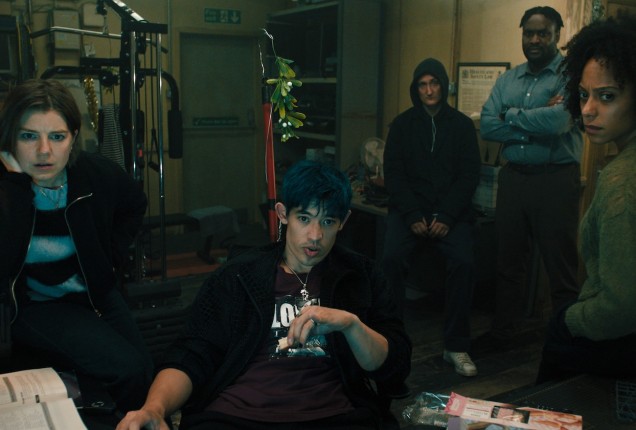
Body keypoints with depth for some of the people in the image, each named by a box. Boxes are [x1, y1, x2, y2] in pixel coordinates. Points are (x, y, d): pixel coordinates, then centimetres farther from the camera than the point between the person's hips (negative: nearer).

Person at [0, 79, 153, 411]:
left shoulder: (97, 174, -10)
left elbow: (134, 204, 12)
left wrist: (112, 256, 4)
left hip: (96, 293, 5)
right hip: (33, 306, -4)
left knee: (146, 370, 4)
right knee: (127, 370, -19)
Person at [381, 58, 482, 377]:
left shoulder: (462, 125, 9)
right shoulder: (402, 123, 10)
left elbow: (470, 176, 3)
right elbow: (393, 173, 3)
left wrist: (446, 217, -12)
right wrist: (413, 216, -11)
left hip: (452, 211, 0)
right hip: (410, 208, 0)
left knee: (464, 262, -26)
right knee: (391, 257, -27)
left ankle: (457, 346, -11)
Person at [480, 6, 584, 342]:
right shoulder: (507, 79, 11)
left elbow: (559, 121, -22)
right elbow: (487, 127, -1)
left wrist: (512, 116, -7)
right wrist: (536, 123, -12)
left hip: (555, 179, -5)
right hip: (512, 177, 6)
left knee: (560, 266, 2)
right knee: (509, 261, 15)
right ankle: (504, 330, 31)